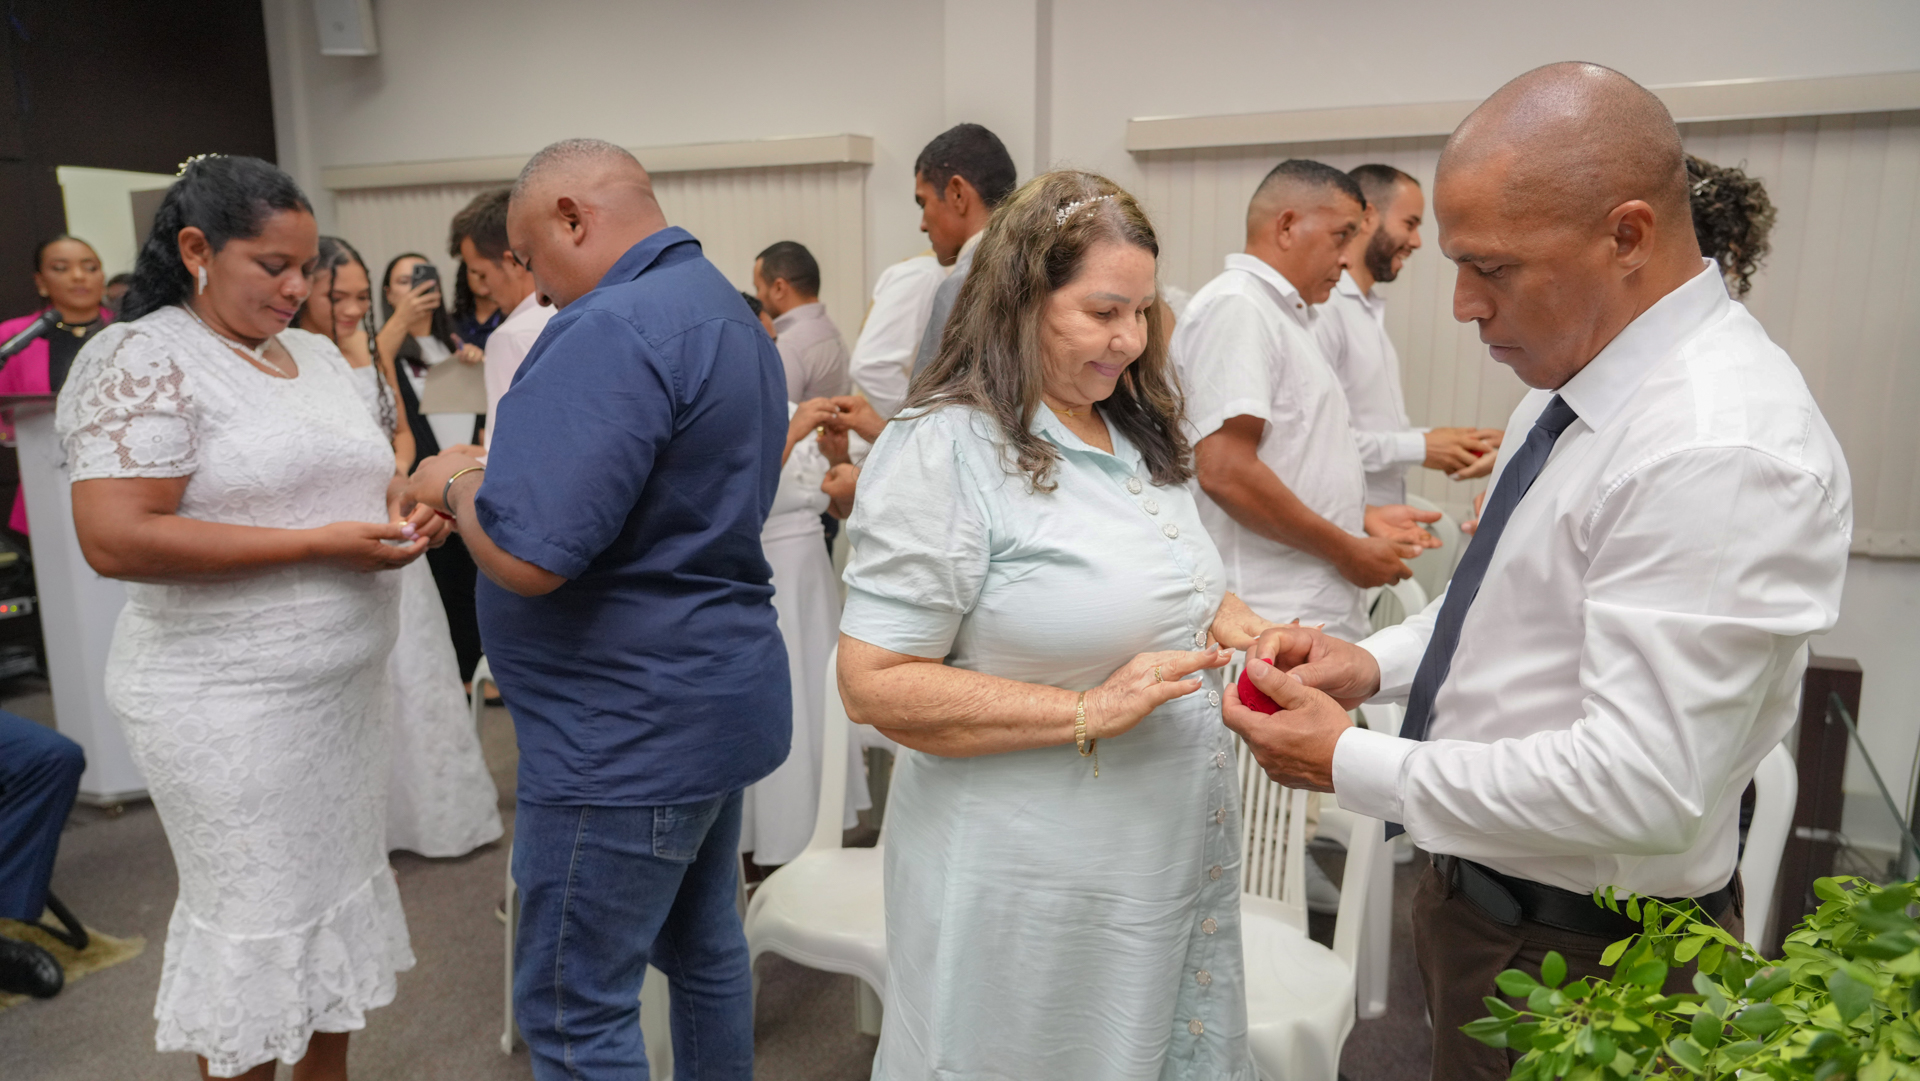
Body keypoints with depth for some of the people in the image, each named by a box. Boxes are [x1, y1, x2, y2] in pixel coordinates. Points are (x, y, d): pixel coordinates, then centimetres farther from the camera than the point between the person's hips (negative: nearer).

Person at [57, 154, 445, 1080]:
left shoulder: (318, 354, 11)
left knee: (339, 887, 17)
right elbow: (115, 539, -21)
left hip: (346, 683, 7)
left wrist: (403, 509, -3)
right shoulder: (143, 359, -12)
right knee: (258, 917, 6)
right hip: (232, 705, -7)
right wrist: (322, 543, -23)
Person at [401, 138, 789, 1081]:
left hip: (625, 733, -10)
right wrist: (495, 482, 14)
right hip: (721, 702, 10)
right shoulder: (731, 313, 12)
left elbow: (525, 557, -27)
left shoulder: (610, 332, -21)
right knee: (704, 950, 23)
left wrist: (458, 486, -6)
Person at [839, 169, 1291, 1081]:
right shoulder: (942, 450, -17)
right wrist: (1087, 714, -23)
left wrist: (1226, 620, -1)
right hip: (1031, 894, -7)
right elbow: (874, 685, -20)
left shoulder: (1139, 438, 8)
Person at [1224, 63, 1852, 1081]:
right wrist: (1375, 662, -2)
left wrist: (1349, 762, -23)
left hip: (1575, 957, -8)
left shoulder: (1723, 451, -28)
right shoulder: (1575, 376, 1)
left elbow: (1641, 785, -30)